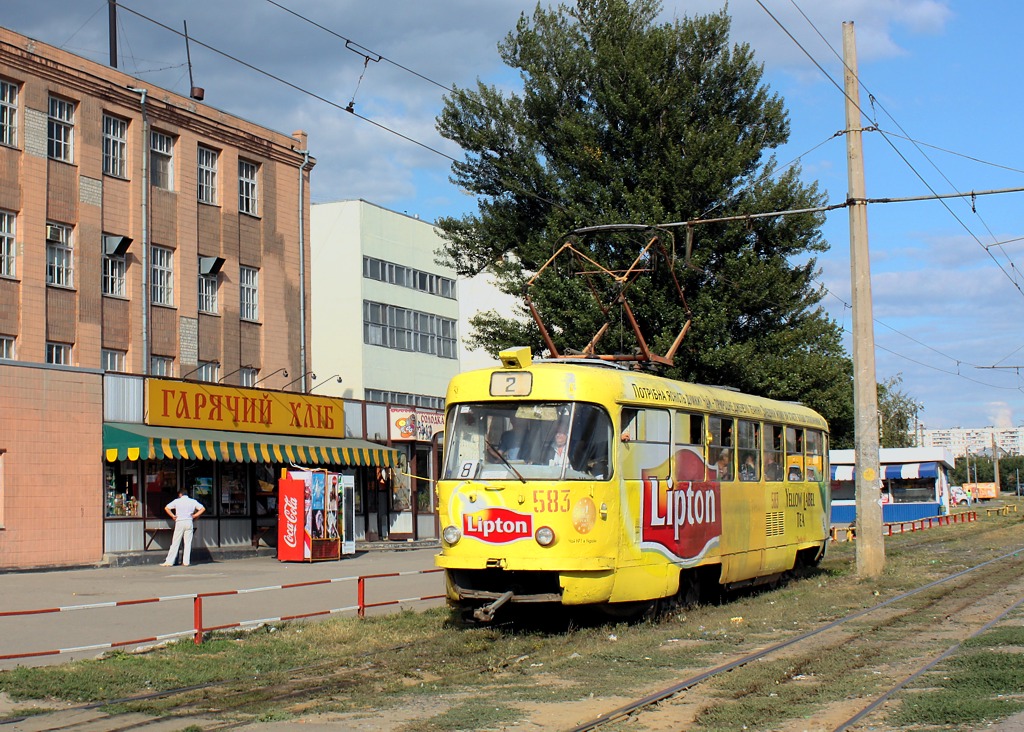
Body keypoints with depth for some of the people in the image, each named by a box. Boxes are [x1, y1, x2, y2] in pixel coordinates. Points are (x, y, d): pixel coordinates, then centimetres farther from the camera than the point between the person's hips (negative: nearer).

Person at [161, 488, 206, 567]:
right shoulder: (193, 501, 6)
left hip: (179, 522, -2)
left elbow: (166, 508, -4)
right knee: (188, 543, 5)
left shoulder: (177, 501, 1)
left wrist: (173, 516, 3)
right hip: (189, 522, 2)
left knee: (175, 543, 2)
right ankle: (186, 562, 1)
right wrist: (194, 516, 5)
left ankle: (169, 562, 1)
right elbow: (203, 509, 3)